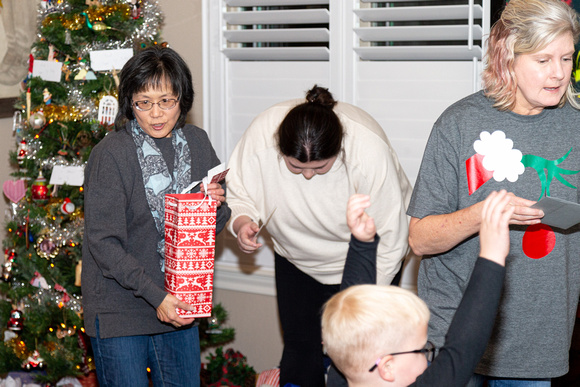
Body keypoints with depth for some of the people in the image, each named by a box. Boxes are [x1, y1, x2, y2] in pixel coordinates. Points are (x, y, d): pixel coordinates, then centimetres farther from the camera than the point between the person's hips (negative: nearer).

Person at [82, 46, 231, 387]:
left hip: (180, 304, 5)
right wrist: (155, 296, -23)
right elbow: (104, 243, -16)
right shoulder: (110, 155, -14)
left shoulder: (197, 142, 3)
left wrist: (216, 206, -11)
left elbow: (216, 225, 12)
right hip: (120, 308, -5)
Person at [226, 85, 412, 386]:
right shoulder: (261, 133, -27)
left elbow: (390, 240, -25)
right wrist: (242, 223, -32)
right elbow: (239, 193, -9)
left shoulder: (371, 149, -34)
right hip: (296, 258, 3)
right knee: (299, 348, 3)